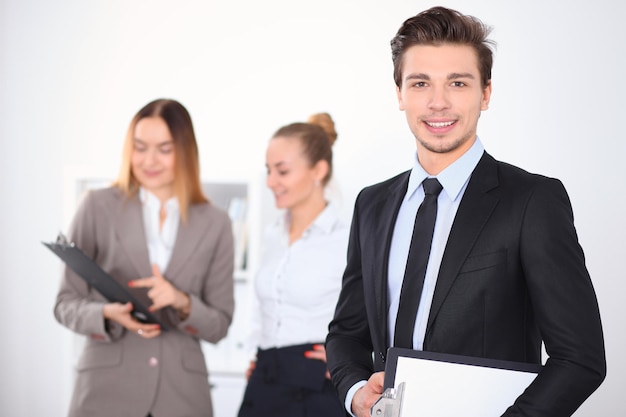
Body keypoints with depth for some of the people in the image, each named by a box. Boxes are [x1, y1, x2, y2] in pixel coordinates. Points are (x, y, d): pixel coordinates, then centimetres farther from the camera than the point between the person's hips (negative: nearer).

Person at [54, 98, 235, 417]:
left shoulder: (214, 224, 6)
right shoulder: (98, 207, 2)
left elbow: (219, 325, 6)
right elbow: (66, 303, 3)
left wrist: (183, 304, -13)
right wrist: (108, 314, -16)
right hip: (107, 390, -1)